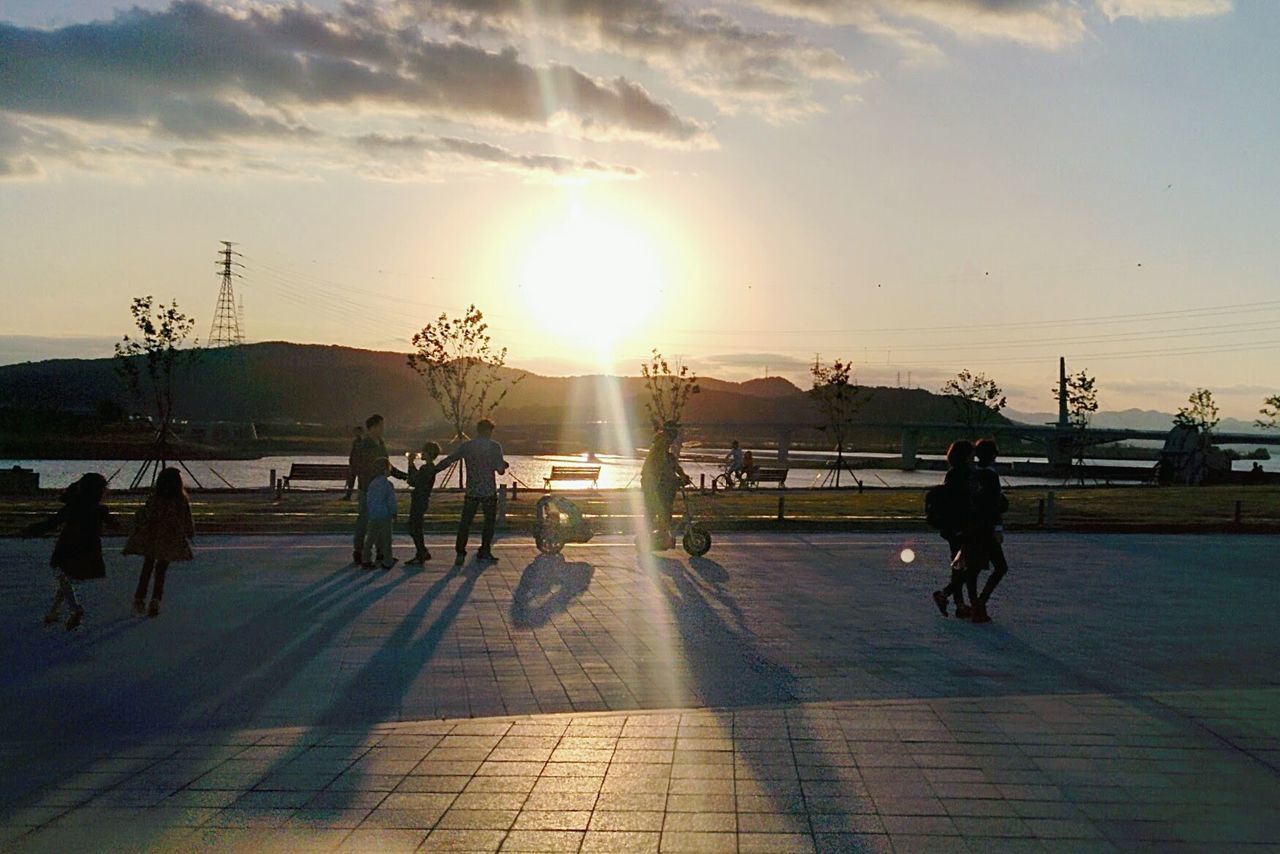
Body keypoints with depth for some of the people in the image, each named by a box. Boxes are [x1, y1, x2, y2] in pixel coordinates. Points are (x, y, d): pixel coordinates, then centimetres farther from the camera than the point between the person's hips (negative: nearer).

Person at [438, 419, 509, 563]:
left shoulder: (466, 446, 0)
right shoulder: (495, 447, -7)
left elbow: (448, 460, 2)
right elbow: (500, 470, -9)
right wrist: (504, 465, 13)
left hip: (471, 491, 2)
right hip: (489, 491, -2)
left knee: (465, 522, 7)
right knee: (489, 521, 13)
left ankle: (460, 552, 0)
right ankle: (484, 551, 13)